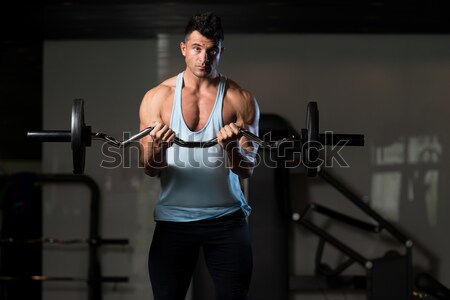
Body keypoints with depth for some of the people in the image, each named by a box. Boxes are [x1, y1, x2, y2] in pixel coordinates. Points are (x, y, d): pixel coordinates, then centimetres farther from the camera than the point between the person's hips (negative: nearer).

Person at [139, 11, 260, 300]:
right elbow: (150, 169, -2)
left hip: (226, 218, 0)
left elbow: (248, 169, -5)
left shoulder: (240, 100, -1)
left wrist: (233, 148, -27)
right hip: (173, 219, 0)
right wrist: (156, 149, -25)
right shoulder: (158, 98, 1)